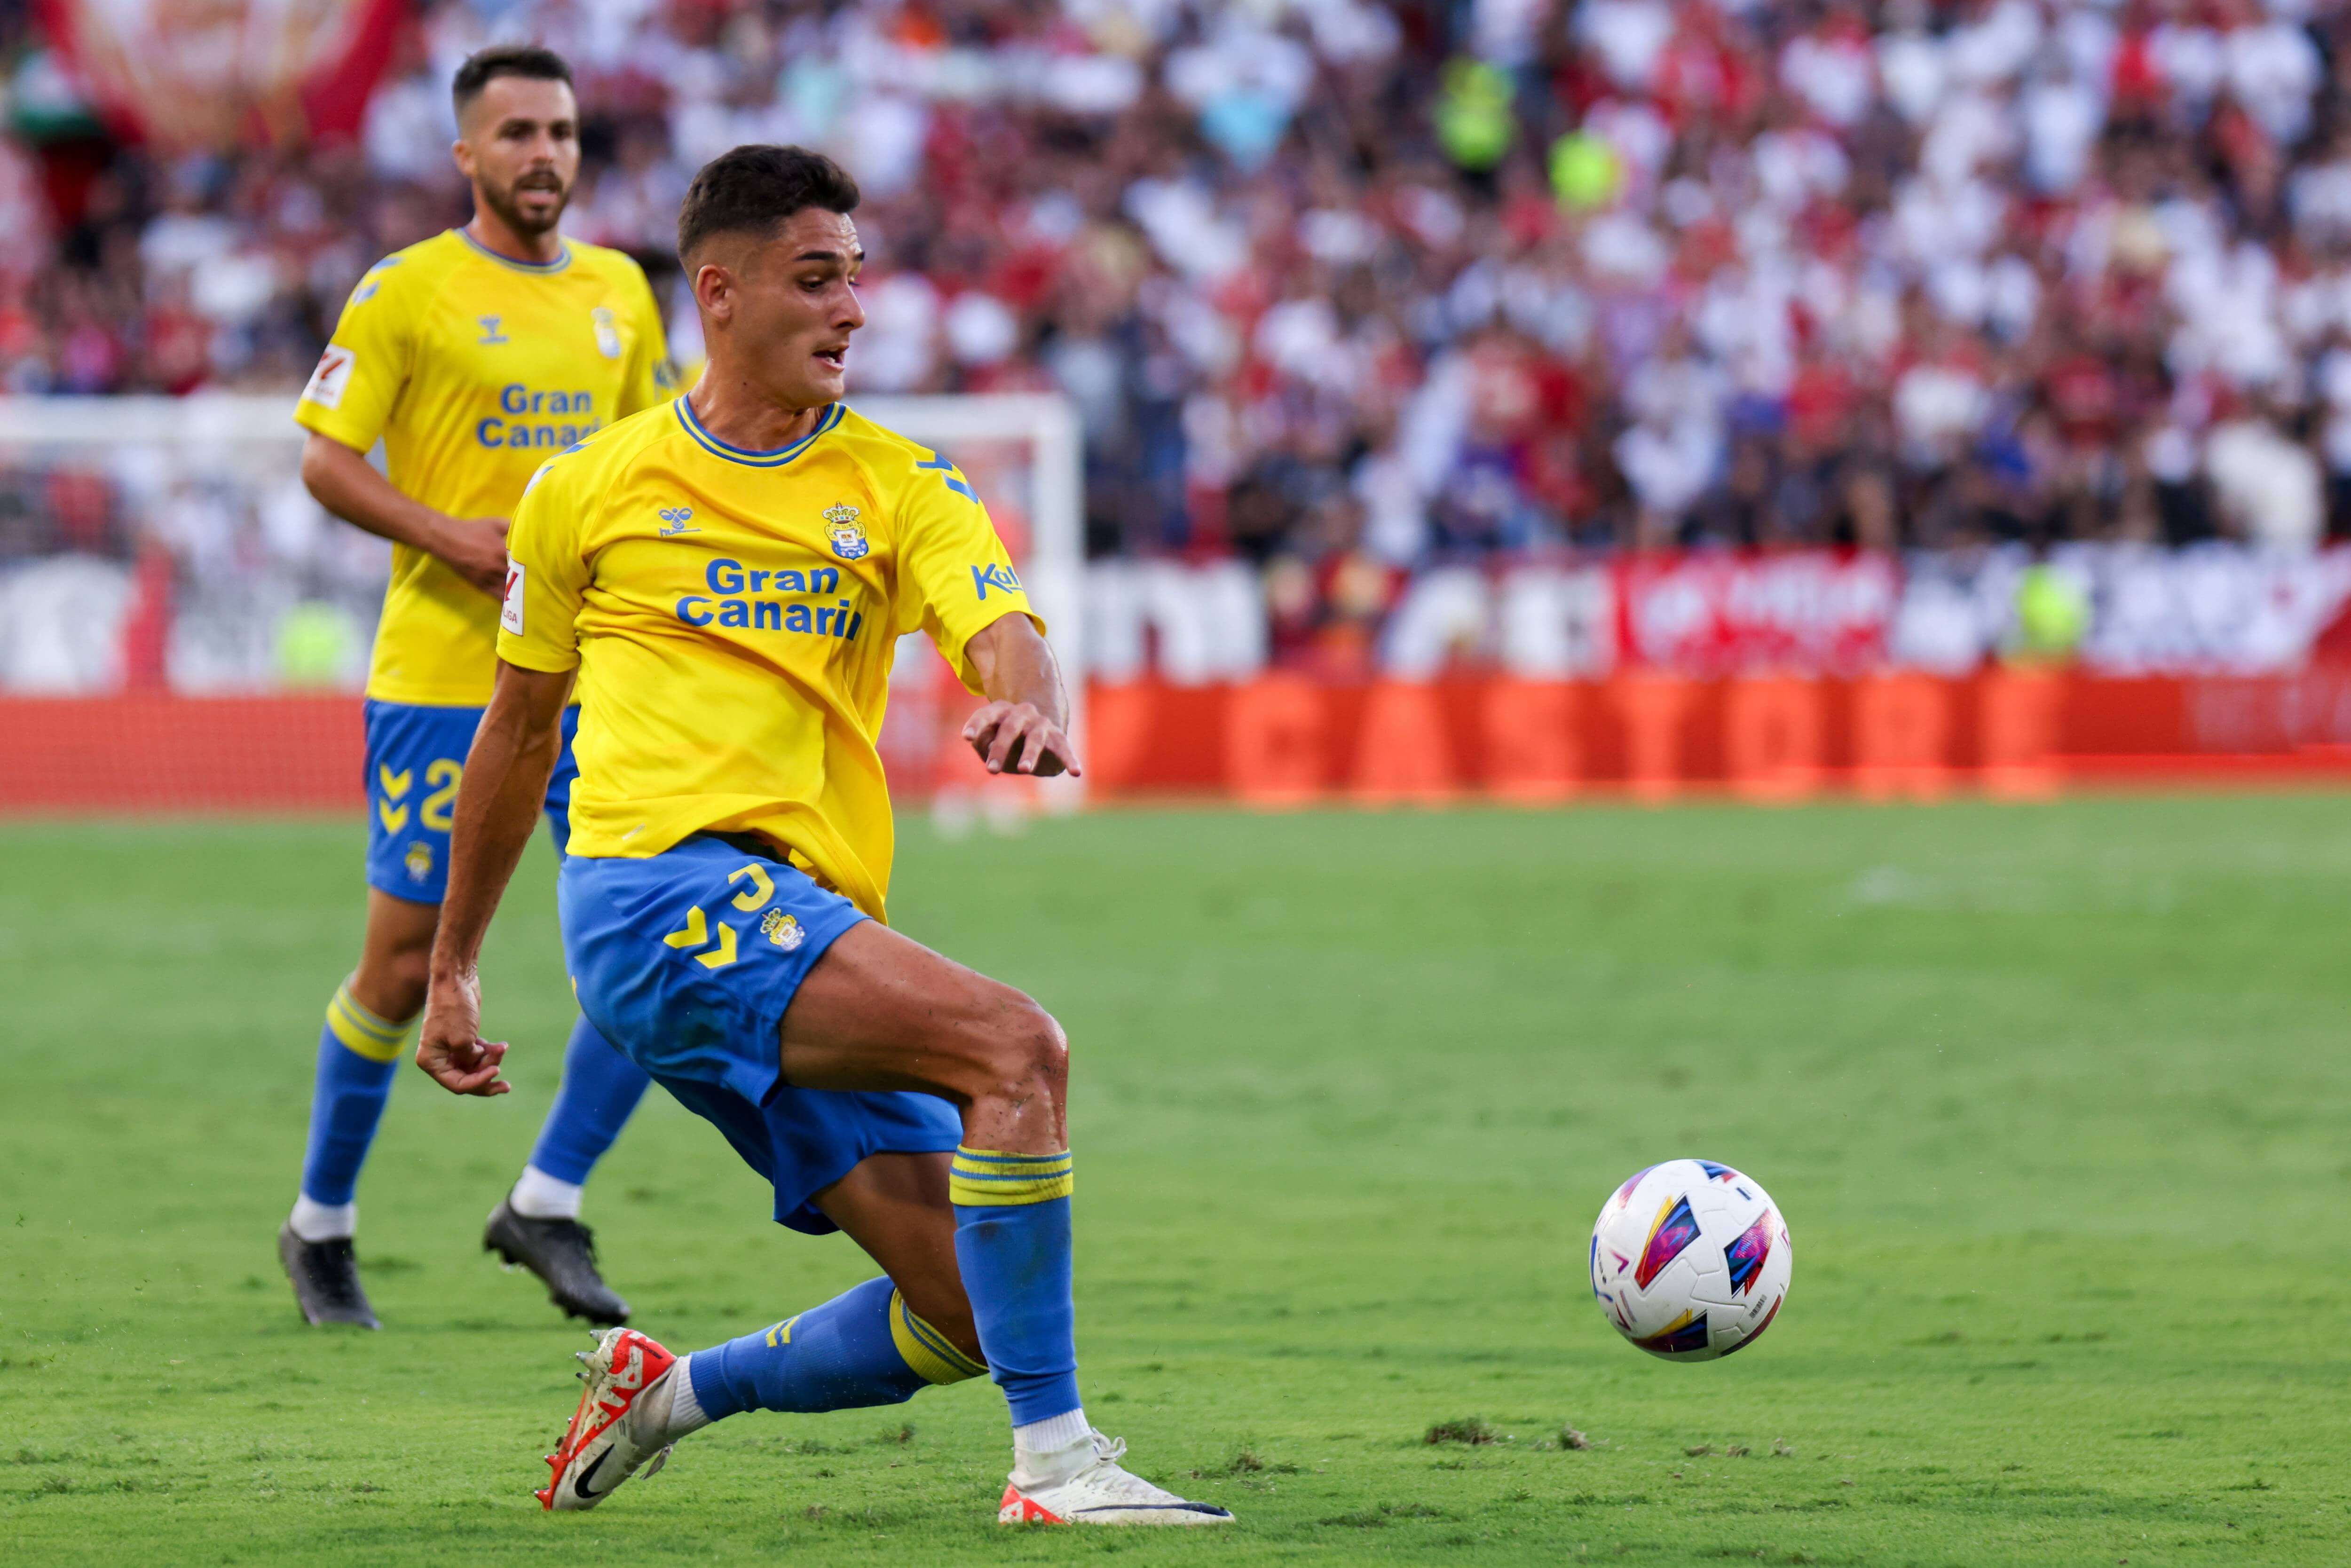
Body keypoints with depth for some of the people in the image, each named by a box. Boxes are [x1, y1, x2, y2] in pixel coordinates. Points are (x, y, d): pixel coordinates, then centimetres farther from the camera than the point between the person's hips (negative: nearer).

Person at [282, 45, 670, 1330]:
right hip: (442, 678, -5)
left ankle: (547, 1207, 5)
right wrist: (452, 536, -18)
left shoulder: (618, 292, 11)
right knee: (408, 964, 0)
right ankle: (321, 1225, 19)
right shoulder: (408, 292, -5)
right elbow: (323, 457, -6)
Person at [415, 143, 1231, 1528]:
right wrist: (455, 968, 22)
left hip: (813, 921, 5)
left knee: (969, 1317, -3)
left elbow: (1005, 632, -8)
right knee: (1017, 1046, -25)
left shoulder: (898, 486, 11)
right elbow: (520, 734, 18)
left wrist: (1032, 703, -33)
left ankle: (671, 1393, 20)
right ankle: (1054, 1462, -24)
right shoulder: (587, 493, 7)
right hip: (661, 886, -5)